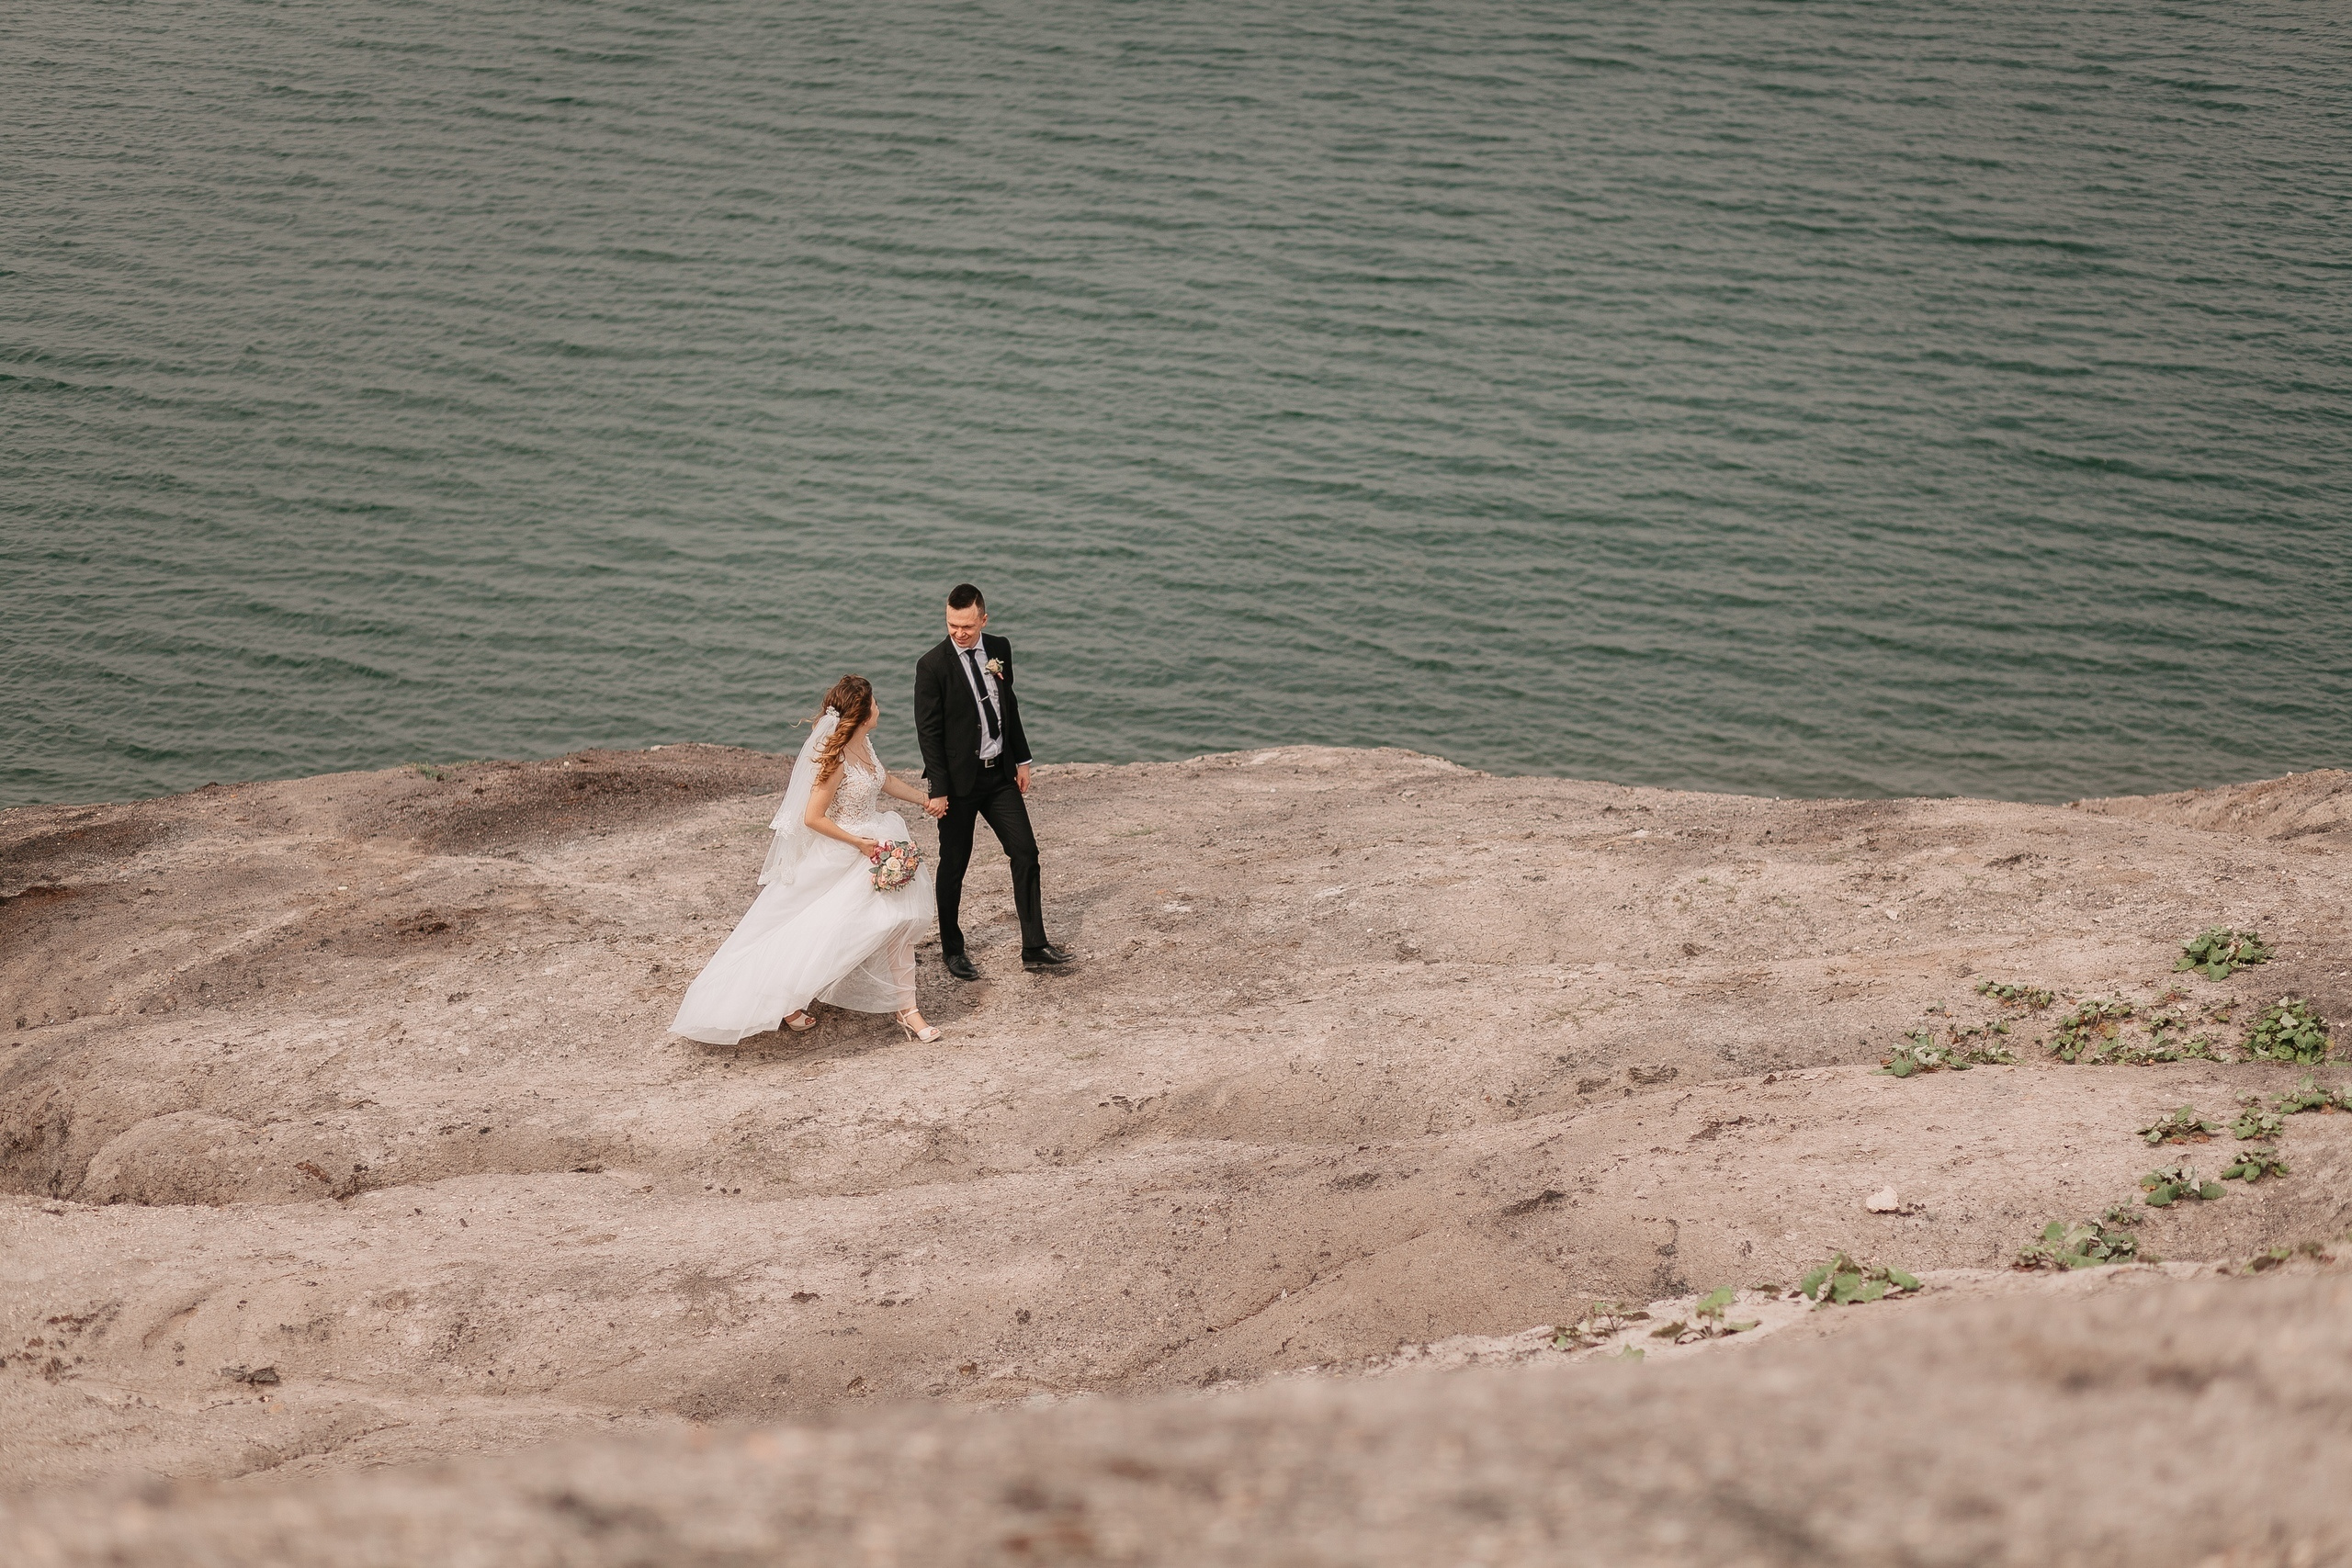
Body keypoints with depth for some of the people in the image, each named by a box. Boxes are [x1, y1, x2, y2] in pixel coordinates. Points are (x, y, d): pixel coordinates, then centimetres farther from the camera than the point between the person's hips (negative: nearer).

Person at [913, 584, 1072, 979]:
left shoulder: (998, 649, 2)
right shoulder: (932, 665, -14)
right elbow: (928, 732, -14)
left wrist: (1021, 759, 14)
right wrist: (938, 790, -16)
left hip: (1000, 774, 5)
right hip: (959, 780, -5)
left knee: (1026, 854, 1)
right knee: (954, 865, 6)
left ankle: (1034, 947, 6)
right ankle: (952, 949, 21)